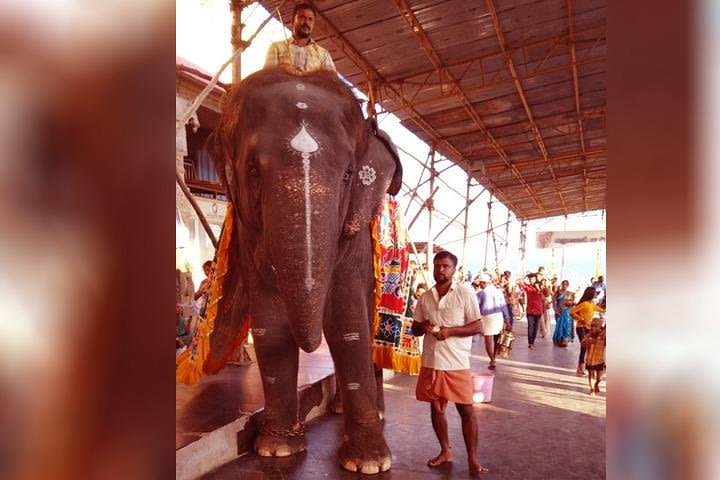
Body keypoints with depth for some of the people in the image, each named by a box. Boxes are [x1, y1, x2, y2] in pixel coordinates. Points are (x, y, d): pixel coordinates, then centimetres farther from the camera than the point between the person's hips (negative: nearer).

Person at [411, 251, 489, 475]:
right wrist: (422, 327, -11)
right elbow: (415, 328, 13)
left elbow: (478, 327, -7)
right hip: (430, 362, 4)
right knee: (436, 408, 14)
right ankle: (445, 451, 32)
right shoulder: (425, 297, 5)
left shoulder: (465, 293, -7)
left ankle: (472, 459, 19)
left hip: (457, 363, -4)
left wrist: (450, 331, -20)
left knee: (466, 410, 4)